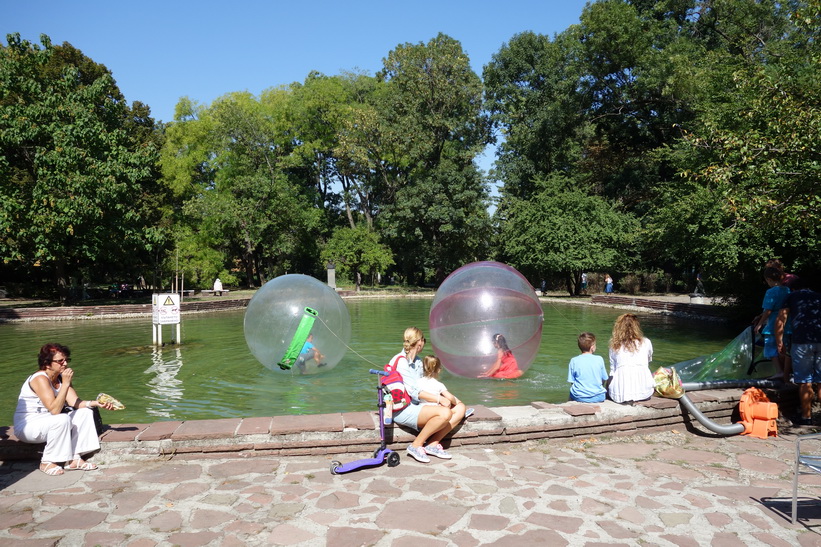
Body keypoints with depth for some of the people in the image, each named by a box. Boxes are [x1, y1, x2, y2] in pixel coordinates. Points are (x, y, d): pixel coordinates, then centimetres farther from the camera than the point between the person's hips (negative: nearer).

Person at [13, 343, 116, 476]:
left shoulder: (60, 378, 3)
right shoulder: (40, 379, -23)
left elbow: (75, 402, -7)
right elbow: (54, 410, -31)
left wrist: (96, 403, -23)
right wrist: (65, 384, -32)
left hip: (48, 422, 9)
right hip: (27, 427, -9)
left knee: (85, 412, -4)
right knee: (62, 419, -33)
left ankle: (74, 459, -7)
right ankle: (47, 463, -14)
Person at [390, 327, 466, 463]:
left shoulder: (417, 361, 17)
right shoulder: (400, 361, -13)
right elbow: (414, 392, -18)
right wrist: (439, 399, -17)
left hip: (417, 405, 9)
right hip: (403, 410, -9)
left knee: (459, 409, -3)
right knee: (445, 413, -29)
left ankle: (433, 444, -6)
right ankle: (416, 445, -15)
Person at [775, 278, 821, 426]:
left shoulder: (792, 296, 13)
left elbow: (780, 320, 4)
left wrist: (779, 342, 9)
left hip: (801, 341, -2)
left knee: (804, 381, 5)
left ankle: (806, 417, 10)